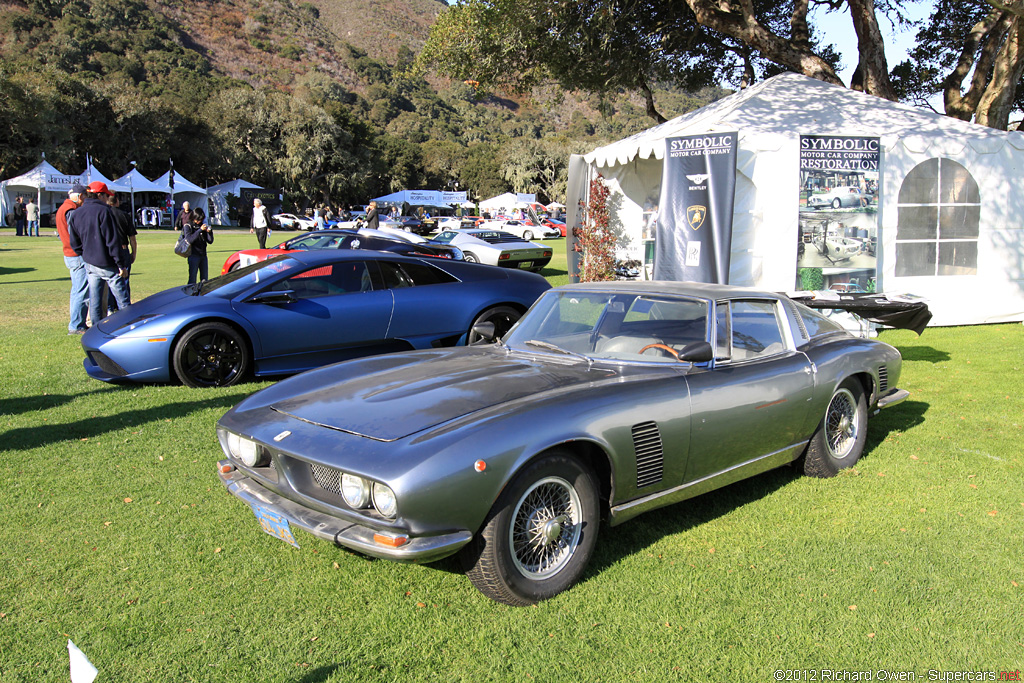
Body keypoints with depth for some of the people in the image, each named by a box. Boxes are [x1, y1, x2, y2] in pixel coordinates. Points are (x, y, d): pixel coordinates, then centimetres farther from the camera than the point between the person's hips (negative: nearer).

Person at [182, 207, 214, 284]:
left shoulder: (203, 226, 13)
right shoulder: (188, 227, -1)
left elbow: (210, 241, 9)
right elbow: (190, 240, -18)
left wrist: (209, 232, -10)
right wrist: (200, 230, -23)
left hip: (203, 255, 5)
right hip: (193, 255, -5)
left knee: (204, 279, 7)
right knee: (192, 278, -7)